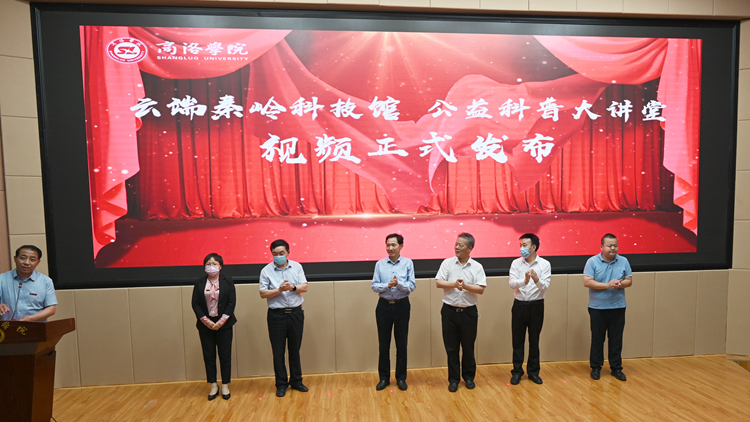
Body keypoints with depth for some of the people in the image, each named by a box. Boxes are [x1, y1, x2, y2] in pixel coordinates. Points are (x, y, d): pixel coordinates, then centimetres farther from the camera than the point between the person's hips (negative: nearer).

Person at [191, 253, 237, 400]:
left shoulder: (227, 280, -3)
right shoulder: (199, 282, 1)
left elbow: (232, 302, -6)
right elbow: (195, 303, -1)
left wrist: (221, 322, -12)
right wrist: (206, 321, -10)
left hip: (223, 323, -1)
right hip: (206, 324, 2)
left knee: (225, 355, 4)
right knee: (209, 356, 8)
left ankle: (225, 386, 18)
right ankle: (213, 386, 21)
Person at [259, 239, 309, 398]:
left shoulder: (297, 267, 0)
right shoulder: (266, 270, -4)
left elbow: (304, 287, -4)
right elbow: (263, 293, -7)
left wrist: (292, 287, -22)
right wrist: (279, 290, -21)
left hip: (296, 313, 2)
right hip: (276, 314, -1)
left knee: (295, 349, 13)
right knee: (278, 351, 7)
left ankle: (296, 381, 28)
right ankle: (281, 384, 22)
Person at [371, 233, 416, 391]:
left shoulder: (408, 263, -3)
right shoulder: (380, 264, 1)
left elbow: (412, 286, -8)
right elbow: (374, 286, -3)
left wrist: (399, 283, -25)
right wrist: (387, 285, -20)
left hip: (402, 305, -1)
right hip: (384, 306, 1)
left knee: (401, 344, 9)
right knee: (383, 344, 10)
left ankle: (401, 378, 25)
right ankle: (384, 377, 25)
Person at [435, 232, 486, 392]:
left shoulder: (477, 267, -1)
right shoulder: (447, 263, 0)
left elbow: (481, 289, -7)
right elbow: (438, 283, -6)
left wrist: (465, 286, -22)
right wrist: (454, 284, -20)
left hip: (468, 312, 0)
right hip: (449, 311, 0)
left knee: (468, 347, 12)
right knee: (451, 347, 8)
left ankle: (469, 377, 32)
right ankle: (453, 379, 23)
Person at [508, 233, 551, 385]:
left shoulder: (544, 264, -5)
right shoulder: (516, 263, -1)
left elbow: (545, 287, -13)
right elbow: (512, 283, -13)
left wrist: (537, 279, -34)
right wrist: (524, 281, -33)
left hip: (536, 305, -1)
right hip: (519, 305, 1)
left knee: (534, 340, 11)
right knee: (517, 340, 7)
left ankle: (533, 371, 27)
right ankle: (517, 371, 21)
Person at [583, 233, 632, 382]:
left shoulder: (623, 261, 2)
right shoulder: (592, 261, -8)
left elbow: (629, 281, 5)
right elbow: (587, 282, -15)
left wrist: (620, 284, -17)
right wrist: (607, 285, -22)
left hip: (618, 307, 3)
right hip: (597, 308, -2)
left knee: (616, 339, 10)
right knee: (597, 339, 8)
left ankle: (616, 368, 24)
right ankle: (596, 367, 20)